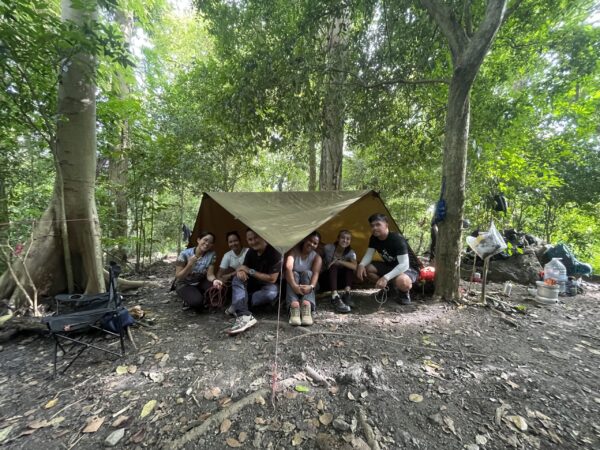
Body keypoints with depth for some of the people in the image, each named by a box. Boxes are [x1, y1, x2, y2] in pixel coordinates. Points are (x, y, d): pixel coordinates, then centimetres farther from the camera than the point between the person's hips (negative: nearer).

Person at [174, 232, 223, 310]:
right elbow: (178, 277, -18)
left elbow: (210, 275, -16)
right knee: (197, 301, -33)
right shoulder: (185, 254, -20)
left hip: (200, 282, 4)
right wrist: (189, 265, -35)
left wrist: (214, 280, -41)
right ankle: (188, 302, 3)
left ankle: (203, 300, 0)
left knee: (218, 287, -28)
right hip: (184, 284, -3)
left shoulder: (212, 255, -13)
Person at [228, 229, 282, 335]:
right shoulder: (250, 252, -4)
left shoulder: (274, 252, -23)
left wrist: (250, 271, -22)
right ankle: (244, 316, -37)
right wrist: (240, 271, -25)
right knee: (237, 279, -19)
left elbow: (272, 279, -25)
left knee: (271, 292, -38)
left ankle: (237, 306, -18)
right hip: (253, 285, 6)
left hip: (268, 287, -5)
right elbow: (243, 268, 1)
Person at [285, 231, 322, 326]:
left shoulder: (317, 257, -3)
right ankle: (294, 305, -50)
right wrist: (294, 286, -43)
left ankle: (306, 306, -47)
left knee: (307, 273, -26)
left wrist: (311, 286, -43)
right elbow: (288, 268, -25)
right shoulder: (294, 251, -8)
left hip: (305, 287, 1)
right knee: (294, 274, -28)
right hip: (293, 286, 0)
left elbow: (315, 273, -21)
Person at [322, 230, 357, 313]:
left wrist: (340, 262, -34)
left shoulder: (351, 252, -11)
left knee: (349, 267, -23)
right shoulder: (328, 248, -16)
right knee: (333, 267, -33)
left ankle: (347, 293, -28)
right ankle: (335, 297, -46)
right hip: (326, 278, -2)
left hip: (339, 280, 2)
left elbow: (355, 267, -30)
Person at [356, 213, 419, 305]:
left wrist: (386, 277, -46)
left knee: (402, 282, -42)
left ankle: (404, 292, -3)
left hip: (408, 269, -7)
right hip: (389, 266, 7)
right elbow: (368, 255, -9)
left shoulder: (397, 239, -31)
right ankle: (388, 287, 7)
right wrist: (361, 265, -32)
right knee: (366, 268, -14)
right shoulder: (374, 238, -9)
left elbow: (404, 265, -36)